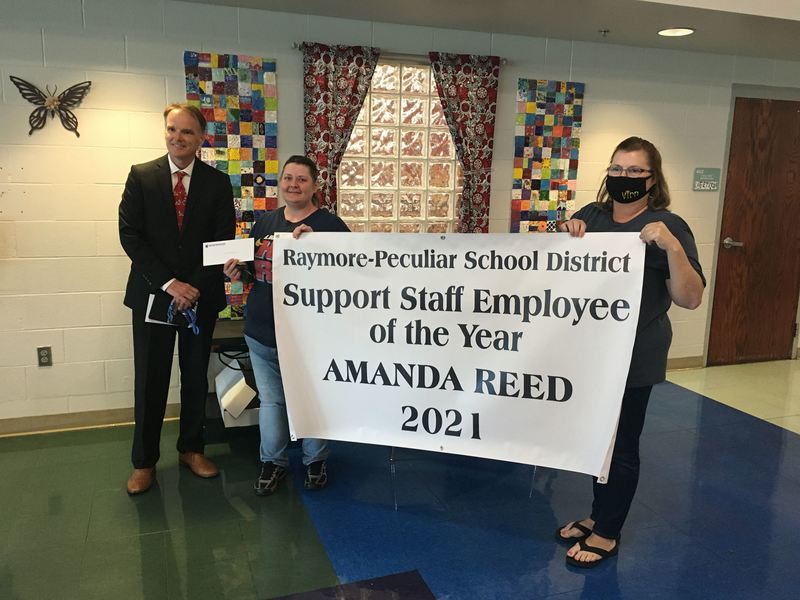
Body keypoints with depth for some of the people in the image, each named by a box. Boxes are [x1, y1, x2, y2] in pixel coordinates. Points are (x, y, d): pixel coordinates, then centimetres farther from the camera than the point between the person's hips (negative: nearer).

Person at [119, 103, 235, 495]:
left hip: (201, 295, 1)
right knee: (149, 379, 5)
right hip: (152, 294, -1)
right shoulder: (140, 176, 2)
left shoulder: (218, 182, 3)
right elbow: (130, 236, -5)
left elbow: (224, 241, -2)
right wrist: (168, 283, -14)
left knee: (196, 375, 11)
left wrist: (196, 286, -12)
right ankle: (144, 461, 18)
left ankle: (191, 449, 27)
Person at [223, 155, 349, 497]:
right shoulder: (264, 223, 10)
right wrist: (239, 273, -2)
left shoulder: (330, 224, -6)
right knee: (270, 401, 15)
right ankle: (273, 461, 32)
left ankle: (316, 461, 32)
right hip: (261, 332, 5)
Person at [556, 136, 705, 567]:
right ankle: (598, 515, 36)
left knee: (621, 444, 7)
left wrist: (672, 247, -29)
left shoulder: (667, 226, -10)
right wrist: (564, 233, -8)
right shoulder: (591, 214, 5)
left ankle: (607, 534, 24)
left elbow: (690, 298, -15)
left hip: (633, 356, -5)